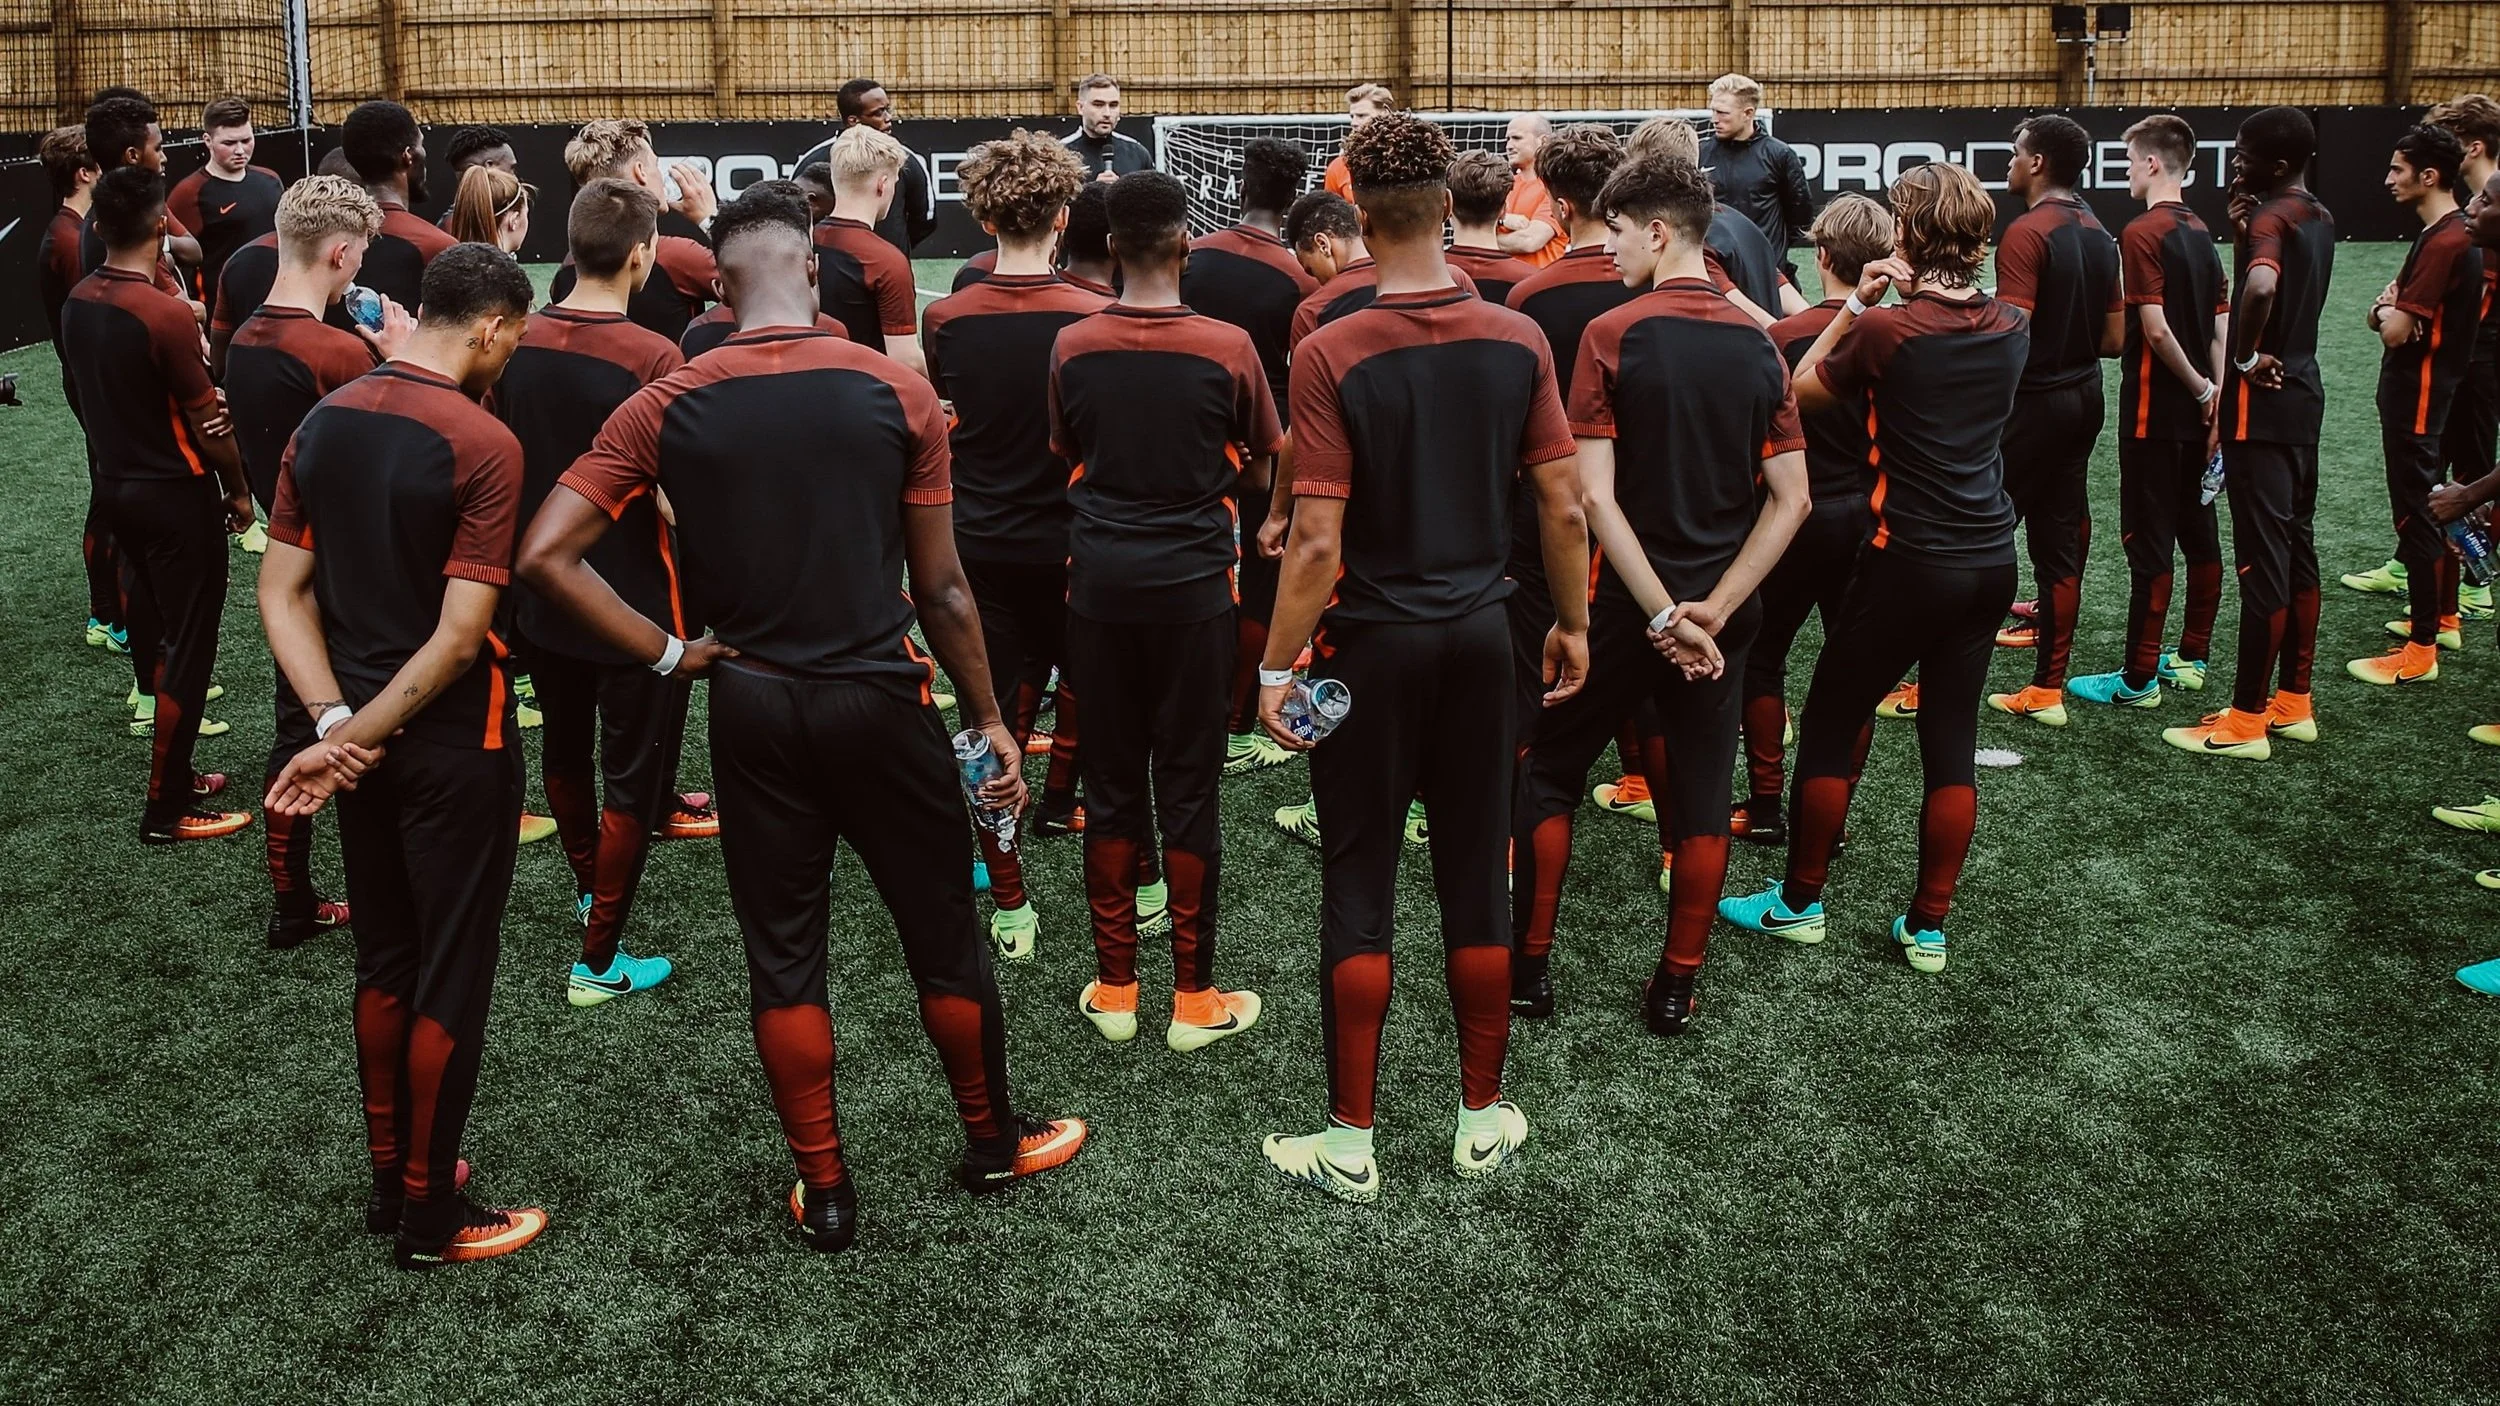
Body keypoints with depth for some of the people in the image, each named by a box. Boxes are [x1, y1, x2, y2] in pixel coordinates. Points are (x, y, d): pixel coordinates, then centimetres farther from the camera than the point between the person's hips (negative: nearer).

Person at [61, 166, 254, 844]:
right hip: (176, 495, -8)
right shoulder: (166, 313, -22)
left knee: (154, 621, 19)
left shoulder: (77, 301, 1)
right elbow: (207, 422, -16)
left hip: (113, 483, 8)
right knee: (189, 647, 1)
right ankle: (166, 809, 6)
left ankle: (174, 774, 29)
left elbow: (102, 389, 10)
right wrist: (238, 490, -2)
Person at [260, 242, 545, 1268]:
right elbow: (461, 635, -23)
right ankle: (429, 1218, 17)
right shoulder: (482, 445, -19)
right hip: (454, 746, -7)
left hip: (359, 738, 7)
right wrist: (348, 738, -16)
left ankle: (390, 1178, 32)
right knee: (451, 980, 6)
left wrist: (335, 722, -7)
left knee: (384, 963, 19)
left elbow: (281, 591, 2)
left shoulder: (321, 424, 3)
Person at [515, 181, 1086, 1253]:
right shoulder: (896, 392, -8)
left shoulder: (665, 408, -4)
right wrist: (990, 719, 6)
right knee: (943, 931, 15)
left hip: (752, 706, 1)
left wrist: (666, 652, -3)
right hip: (879, 700, -1)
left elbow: (544, 556, -10)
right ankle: (991, 1141, 33)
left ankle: (824, 1192, 22)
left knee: (782, 952, 12)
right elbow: (941, 589, -5)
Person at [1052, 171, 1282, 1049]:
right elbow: (1261, 456, 6)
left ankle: (1114, 988, 19)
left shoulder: (1072, 348, -4)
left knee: (1111, 783, 11)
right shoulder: (1226, 348, -10)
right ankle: (1193, 997, 13)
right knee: (1188, 787, 5)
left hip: (1101, 581, 2)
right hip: (1192, 582, -2)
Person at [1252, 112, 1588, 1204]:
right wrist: (1573, 622, 14)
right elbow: (1565, 509, 0)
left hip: (1373, 643, -3)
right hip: (1480, 634, 4)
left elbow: (1317, 543, -18)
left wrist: (1276, 669, -8)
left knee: (1360, 891, 6)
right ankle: (1483, 1120, 24)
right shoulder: (1517, 342, -3)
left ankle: (1350, 1142, 14)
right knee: (1476, 881, 13)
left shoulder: (1331, 355, -15)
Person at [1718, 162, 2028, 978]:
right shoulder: (2011, 329, 3)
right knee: (1952, 739, 10)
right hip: (1992, 563, 6)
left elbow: (1801, 391, -1)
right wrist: (1914, 296, 10)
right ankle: (1929, 927, 17)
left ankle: (1799, 902, 21)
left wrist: (1854, 308, 3)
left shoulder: (1886, 331, -14)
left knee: (1828, 724, 10)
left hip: (1911, 563, -6)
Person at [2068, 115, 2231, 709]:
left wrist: (2201, 390, -10)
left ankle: (2138, 679, 0)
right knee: (2200, 536, 13)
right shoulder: (2200, 232, 10)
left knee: (2148, 543, -4)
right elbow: (2220, 325, 9)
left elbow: (2155, 328, -22)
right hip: (2198, 413, 8)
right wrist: (2215, 396, 9)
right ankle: (2192, 658, 23)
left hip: (2154, 413, -8)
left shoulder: (2143, 233, -15)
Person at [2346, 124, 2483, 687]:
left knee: (2416, 514, -6)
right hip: (2419, 390, 10)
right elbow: (2393, 311, 15)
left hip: (2417, 394, -10)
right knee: (2432, 506, 20)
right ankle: (2443, 617, 34)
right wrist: (2388, 309, -7)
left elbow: (2396, 330, -24)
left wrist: (2386, 311, -3)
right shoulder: (2446, 232, 11)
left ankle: (2421, 650, -1)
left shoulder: (2445, 242, -22)